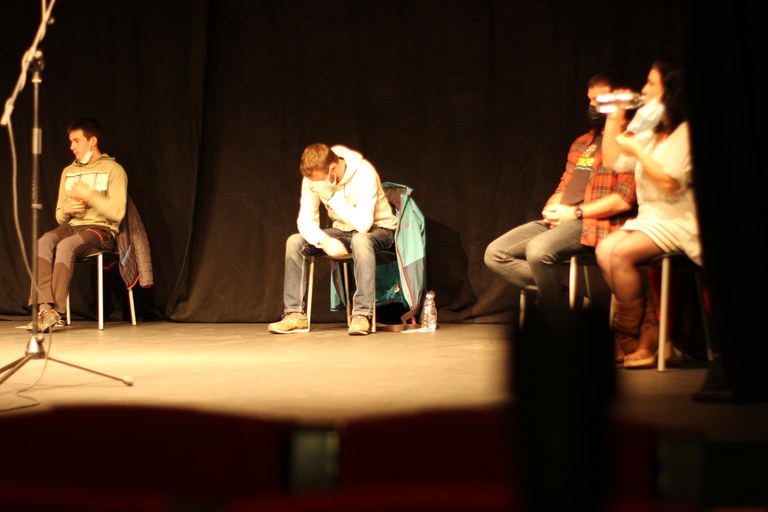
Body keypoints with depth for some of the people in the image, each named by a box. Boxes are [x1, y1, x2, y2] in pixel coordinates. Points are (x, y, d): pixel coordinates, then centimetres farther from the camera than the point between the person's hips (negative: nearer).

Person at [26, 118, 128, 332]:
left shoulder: (113, 170, 3)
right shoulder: (68, 171, 22)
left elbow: (117, 213, -7)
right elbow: (59, 217, 22)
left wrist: (89, 196, -14)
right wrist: (66, 210, -1)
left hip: (101, 229, -5)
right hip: (72, 226, 5)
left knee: (65, 246, -36)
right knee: (44, 242, -30)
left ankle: (56, 311, -39)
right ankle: (45, 307, -42)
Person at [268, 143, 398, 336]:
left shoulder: (364, 173, -29)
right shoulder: (312, 178, -13)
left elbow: (363, 224, -35)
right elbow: (305, 220, -11)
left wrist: (331, 195, -36)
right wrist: (325, 241, -31)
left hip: (378, 229, -5)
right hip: (343, 231, 5)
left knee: (360, 240, -40)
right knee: (294, 242, -15)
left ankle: (361, 314, -38)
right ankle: (295, 314, -14)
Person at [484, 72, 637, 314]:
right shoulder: (581, 144, 23)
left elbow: (625, 199, -15)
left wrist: (575, 213, -13)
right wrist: (552, 208, 2)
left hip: (594, 223, -9)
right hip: (559, 221, 9)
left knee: (538, 249, -35)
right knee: (495, 253, -5)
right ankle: (554, 292, -8)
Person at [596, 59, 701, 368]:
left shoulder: (685, 132, -10)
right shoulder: (652, 132, 19)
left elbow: (671, 183, -21)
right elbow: (614, 161, 21)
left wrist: (637, 151, -14)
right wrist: (615, 117, 15)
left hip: (679, 223, -9)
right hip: (651, 218, 9)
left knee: (620, 253, -26)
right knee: (604, 250, -15)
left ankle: (629, 339, -12)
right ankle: (648, 331, -15)